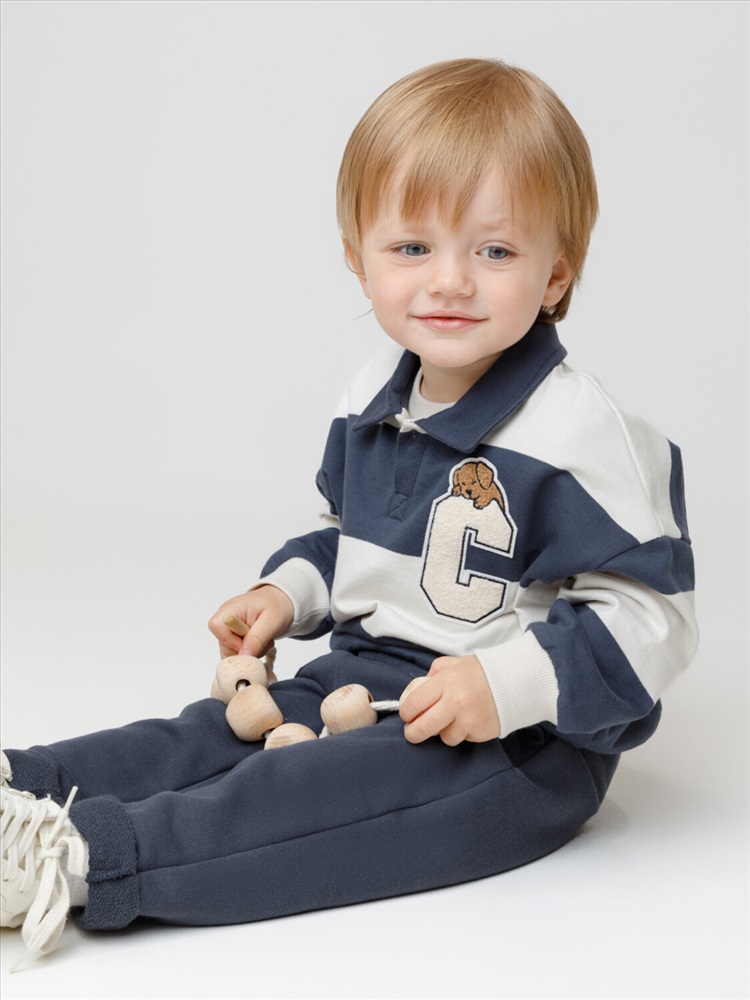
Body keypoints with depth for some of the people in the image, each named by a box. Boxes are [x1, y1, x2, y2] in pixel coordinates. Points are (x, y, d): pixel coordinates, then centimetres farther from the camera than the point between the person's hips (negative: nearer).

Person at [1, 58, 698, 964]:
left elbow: (650, 616, -20)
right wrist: (288, 592, 5)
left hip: (521, 736, -8)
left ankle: (84, 861, -35)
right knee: (221, 732, -7)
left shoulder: (576, 434, -20)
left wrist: (509, 684, -29)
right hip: (362, 678, 8)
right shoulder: (372, 398, 5)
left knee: (336, 786, -27)